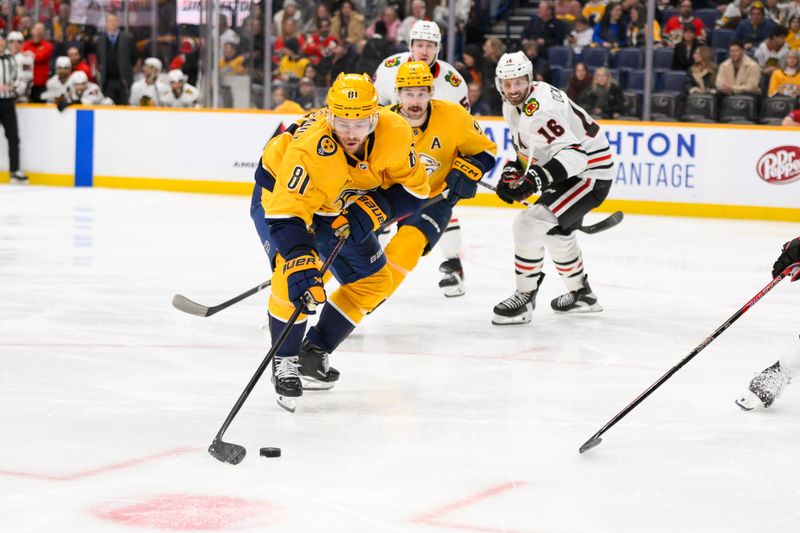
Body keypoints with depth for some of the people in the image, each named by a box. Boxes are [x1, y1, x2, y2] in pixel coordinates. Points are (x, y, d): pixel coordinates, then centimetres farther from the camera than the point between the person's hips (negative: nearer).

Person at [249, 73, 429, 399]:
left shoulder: (395, 133, -27)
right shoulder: (310, 150, -41)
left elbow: (414, 189, -14)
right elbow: (286, 215, -44)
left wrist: (372, 211, -28)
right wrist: (301, 265, -55)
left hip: (339, 207, 6)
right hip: (278, 193, -6)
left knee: (374, 280, 5)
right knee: (294, 270, -28)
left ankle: (314, 352, 16)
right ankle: (285, 360, -9)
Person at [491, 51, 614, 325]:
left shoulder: (540, 109, -29)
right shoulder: (513, 106, 3)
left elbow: (573, 152, -36)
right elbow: (527, 147, 19)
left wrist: (536, 179, -46)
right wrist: (512, 171, 4)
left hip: (590, 172, -11)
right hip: (569, 169, 11)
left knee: (531, 224, -20)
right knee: (556, 230, 28)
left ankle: (524, 298, -10)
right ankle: (581, 294, 46)